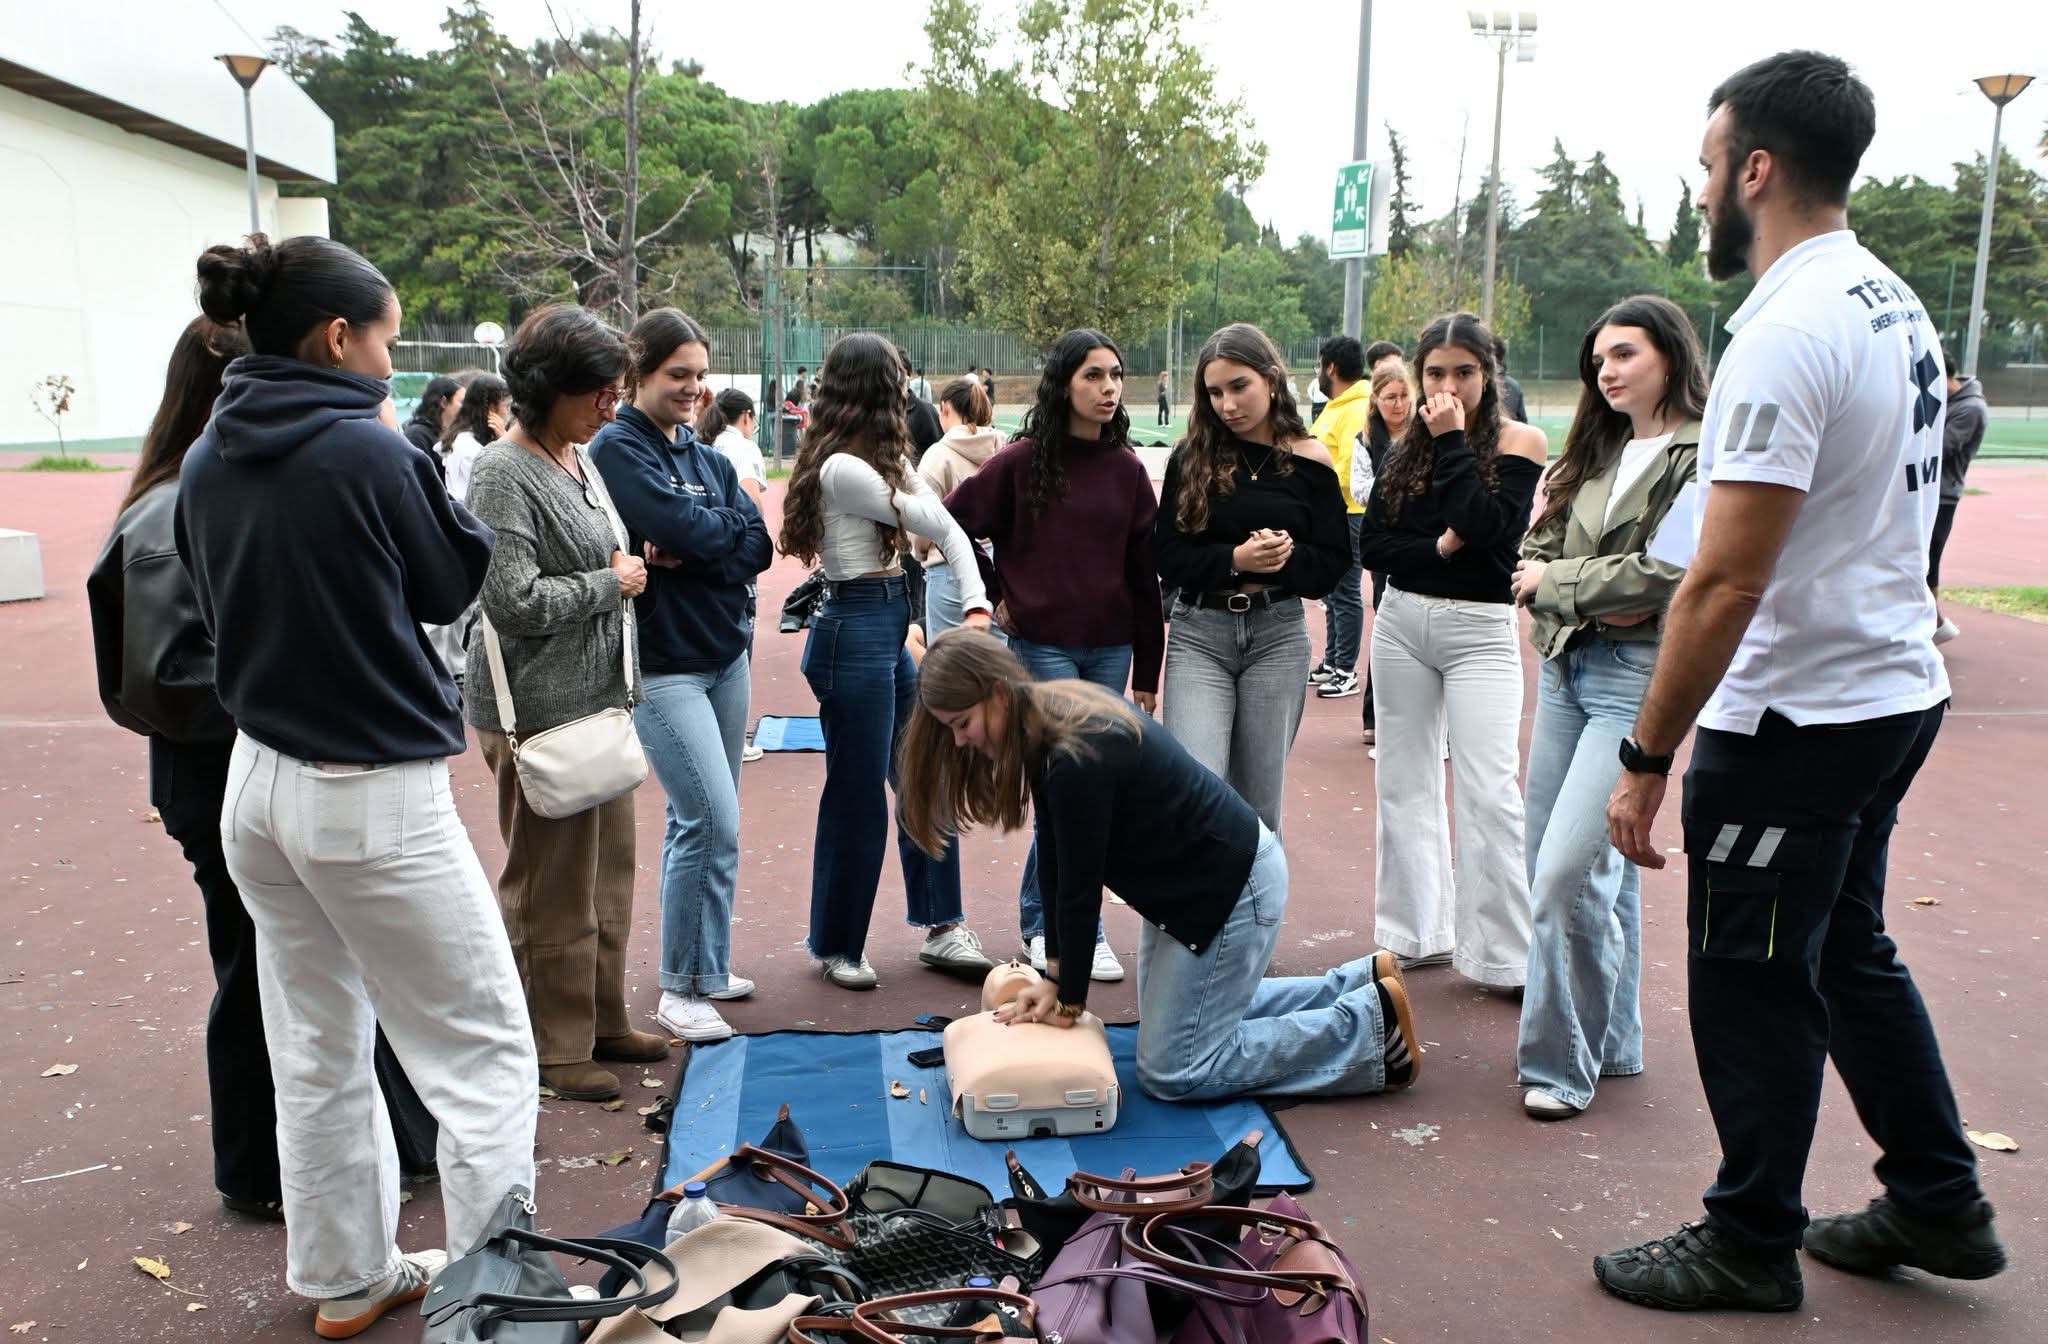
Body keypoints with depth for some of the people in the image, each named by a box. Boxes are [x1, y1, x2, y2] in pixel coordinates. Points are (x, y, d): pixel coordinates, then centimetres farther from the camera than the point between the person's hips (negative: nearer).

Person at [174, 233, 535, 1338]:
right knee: (483, 1049, 5)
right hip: (372, 793, -8)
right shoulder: (366, 453, -17)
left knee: (317, 1050, 18)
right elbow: (452, 583, -3)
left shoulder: (208, 461, 4)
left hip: (257, 782, 8)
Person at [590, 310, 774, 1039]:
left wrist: (690, 554, -15)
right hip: (662, 663, -6)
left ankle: (705, 967, 24)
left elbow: (758, 548, 0)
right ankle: (682, 990, 1)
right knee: (712, 820, -11)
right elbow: (683, 524, -21)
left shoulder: (709, 459, 12)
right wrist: (727, 529, -3)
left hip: (726, 653, 7)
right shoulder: (616, 449, -7)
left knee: (698, 820, 12)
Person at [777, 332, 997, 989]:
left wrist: (976, 603, -11)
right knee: (857, 794, 2)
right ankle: (837, 946, 18)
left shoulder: (885, 460, 12)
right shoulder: (843, 468, -18)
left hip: (890, 628, 10)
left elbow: (951, 530, 3)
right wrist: (911, 484, 11)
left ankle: (940, 926, 23)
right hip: (854, 631, -10)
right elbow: (932, 521, -10)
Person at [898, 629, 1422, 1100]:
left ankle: (1374, 1022, 2)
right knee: (1201, 1008, 25)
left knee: (1172, 1071, -3)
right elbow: (1055, 865, 2)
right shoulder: (1047, 719, -2)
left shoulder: (1076, 757, -32)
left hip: (1233, 887, -10)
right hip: (1188, 881, 10)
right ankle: (1363, 982, 27)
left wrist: (1070, 1001, -10)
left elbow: (1080, 886, -23)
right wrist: (1055, 976, 1)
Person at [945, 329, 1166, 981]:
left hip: (1110, 649, 4)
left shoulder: (1127, 470, 4)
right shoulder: (1022, 461, -6)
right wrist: (991, 597, 0)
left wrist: (1146, 670, 6)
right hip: (1041, 646, -4)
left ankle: (1041, 919, 25)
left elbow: (1144, 575, 6)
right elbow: (951, 522, 1)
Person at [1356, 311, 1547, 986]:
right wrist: (1437, 549, -15)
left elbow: (1487, 527, -20)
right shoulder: (1405, 449, 8)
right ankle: (1420, 932, 21)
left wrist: (1453, 442, -14)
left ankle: (1505, 954, -1)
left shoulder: (1519, 442, -3)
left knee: (1488, 792, -10)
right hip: (1402, 623, 5)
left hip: (1479, 628, -4)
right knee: (1405, 784, 9)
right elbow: (1370, 545, 0)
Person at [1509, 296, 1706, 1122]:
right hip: (1567, 666, 8)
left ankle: (1561, 1062, 3)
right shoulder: (1597, 452, 16)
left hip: (1641, 677, -8)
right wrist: (1595, 598, -7)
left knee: (1569, 873, -12)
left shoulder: (1703, 455, -8)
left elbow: (1671, 573, -17)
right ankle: (1607, 1042, 27)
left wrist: (1557, 583, -6)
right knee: (1580, 867, 13)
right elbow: (1535, 553, 12)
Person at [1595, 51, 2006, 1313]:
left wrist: (1648, 760, -19)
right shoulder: (1896, 304, 10)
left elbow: (1725, 581, -25)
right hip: (1897, 686, 10)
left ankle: (1750, 1245, 22)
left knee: (1753, 982, 5)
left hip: (1798, 717, -10)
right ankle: (1940, 1205, 35)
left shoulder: (1790, 333, -21)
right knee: (1850, 953, 22)